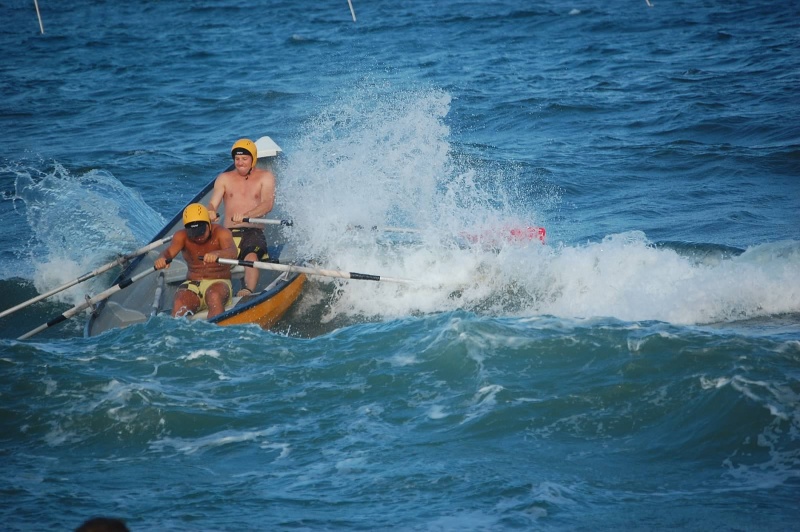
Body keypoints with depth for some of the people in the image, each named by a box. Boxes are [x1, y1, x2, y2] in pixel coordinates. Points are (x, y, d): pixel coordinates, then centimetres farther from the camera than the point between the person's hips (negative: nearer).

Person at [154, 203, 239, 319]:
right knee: (179, 305, -29)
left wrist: (217, 254, -53)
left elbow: (233, 252, -29)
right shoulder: (182, 236, 0)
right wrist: (162, 258, -46)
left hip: (219, 283, -3)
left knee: (214, 297, -37)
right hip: (193, 284, 3)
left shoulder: (221, 233, -8)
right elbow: (170, 251, -19)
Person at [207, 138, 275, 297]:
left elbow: (268, 204, -9)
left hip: (253, 232, -3)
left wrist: (246, 215, -30)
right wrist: (210, 212, -26)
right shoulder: (224, 179, 17)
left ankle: (248, 291, -54)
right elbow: (212, 203, 3)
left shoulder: (265, 177, 9)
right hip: (228, 234, 3)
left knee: (251, 257, -37)